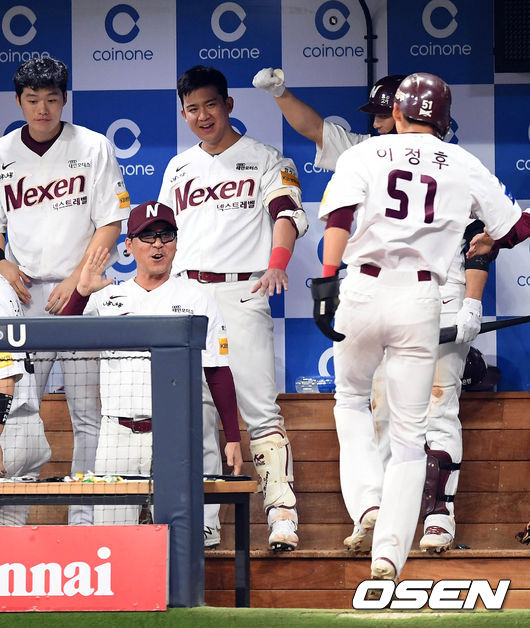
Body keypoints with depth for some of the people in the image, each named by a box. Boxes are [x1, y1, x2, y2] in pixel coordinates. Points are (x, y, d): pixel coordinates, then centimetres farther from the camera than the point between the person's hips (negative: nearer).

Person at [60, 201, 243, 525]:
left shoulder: (197, 301, 7)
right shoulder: (108, 297, 13)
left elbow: (219, 375, 5)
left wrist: (233, 438, 0)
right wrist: (81, 292, -13)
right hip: (117, 435, 2)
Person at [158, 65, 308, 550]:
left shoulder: (264, 160, 4)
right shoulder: (179, 168, 18)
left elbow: (288, 213, -9)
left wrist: (276, 265, -26)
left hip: (241, 295, -5)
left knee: (260, 409, -12)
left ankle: (283, 515, -17)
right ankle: (203, 524, 6)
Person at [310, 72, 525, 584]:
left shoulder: (364, 154, 5)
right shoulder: (464, 165, 8)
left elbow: (340, 214, -13)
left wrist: (327, 279, -21)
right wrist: (483, 241, 34)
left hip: (363, 291, 0)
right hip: (420, 300, 0)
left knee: (351, 398, 26)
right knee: (409, 431, 8)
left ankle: (367, 503, 6)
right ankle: (389, 551, -1)